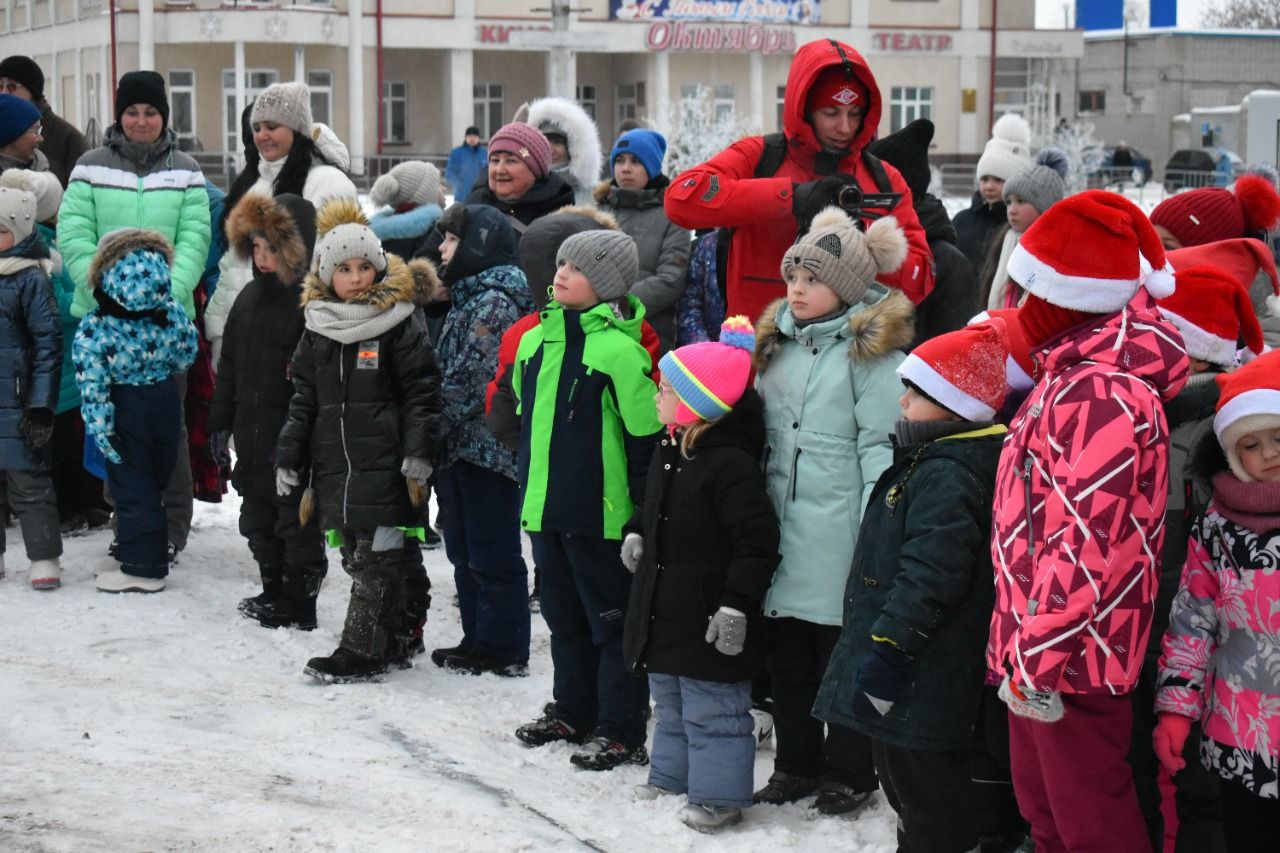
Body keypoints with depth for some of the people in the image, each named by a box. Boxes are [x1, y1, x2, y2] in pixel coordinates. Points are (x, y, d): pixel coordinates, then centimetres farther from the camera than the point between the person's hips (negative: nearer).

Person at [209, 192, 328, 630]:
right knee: (259, 520, 18)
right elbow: (229, 368, 17)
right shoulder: (250, 298, 10)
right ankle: (273, 592, 31)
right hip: (253, 438, 9)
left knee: (298, 518, 3)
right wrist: (221, 423, 15)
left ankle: (298, 602, 13)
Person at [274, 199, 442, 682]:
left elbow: (422, 393, -6)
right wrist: (289, 460, 12)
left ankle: (362, 651, -2)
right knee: (356, 558, 10)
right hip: (336, 465, 6)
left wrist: (418, 457, -13)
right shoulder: (318, 329, 12)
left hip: (386, 464, -6)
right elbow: (304, 401, 16)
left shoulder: (400, 322, -5)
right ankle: (399, 640, 22)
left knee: (378, 560, -6)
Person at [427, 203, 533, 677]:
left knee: (492, 552, -3)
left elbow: (480, 380, -21)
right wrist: (441, 429, 12)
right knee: (464, 549, 15)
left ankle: (501, 648, 4)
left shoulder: (495, 301, -15)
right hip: (464, 446, 10)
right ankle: (479, 640, 23)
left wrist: (436, 423, -15)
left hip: (485, 445, -10)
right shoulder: (472, 295, 16)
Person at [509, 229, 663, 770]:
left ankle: (621, 732, 9)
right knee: (564, 616, 19)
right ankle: (573, 711, 33)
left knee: (612, 622, 2)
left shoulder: (618, 349, -16)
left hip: (600, 513, -8)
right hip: (546, 507, 8)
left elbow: (646, 435, -15)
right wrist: (529, 489, 21)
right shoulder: (538, 338, 8)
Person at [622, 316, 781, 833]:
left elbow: (757, 541, -24)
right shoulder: (669, 451, 6)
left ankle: (718, 795, 11)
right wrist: (637, 533, 11)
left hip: (708, 619, -9)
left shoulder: (731, 464, -22)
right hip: (665, 611, 9)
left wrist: (736, 604, -25)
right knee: (671, 703, 22)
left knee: (712, 711, 1)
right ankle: (673, 775, 36)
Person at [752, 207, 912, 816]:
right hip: (781, 526, 7)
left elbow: (881, 445, -14)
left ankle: (849, 776, 14)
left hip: (836, 531, -7)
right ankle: (796, 765, 27)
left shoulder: (870, 349, -10)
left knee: (843, 654, 2)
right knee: (785, 654, 14)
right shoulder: (778, 340, 12)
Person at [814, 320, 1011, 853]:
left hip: (921, 683, -11)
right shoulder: (928, 464, 15)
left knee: (925, 789, -5)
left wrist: (888, 647, -25)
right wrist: (879, 645, 25)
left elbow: (930, 576, -28)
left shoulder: (948, 477, -20)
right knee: (905, 781, 22)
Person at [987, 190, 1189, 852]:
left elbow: (1084, 542, -26)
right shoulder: (1075, 376, 12)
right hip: (1034, 650, 10)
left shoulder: (1102, 394, -21)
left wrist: (1040, 658, -24)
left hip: (1071, 657, -10)